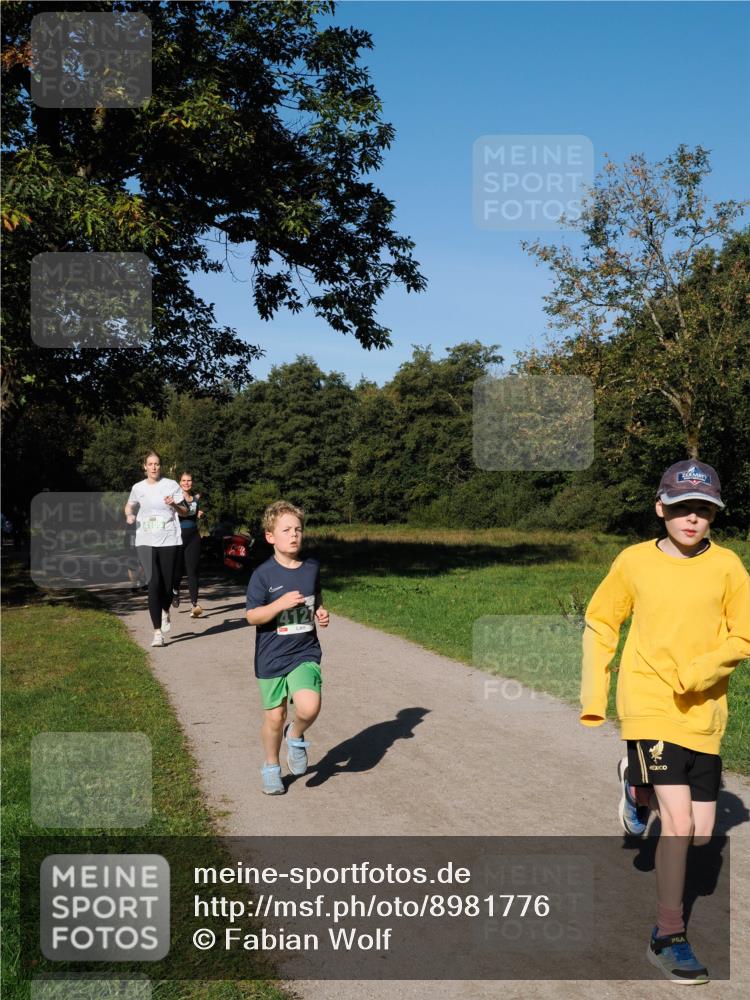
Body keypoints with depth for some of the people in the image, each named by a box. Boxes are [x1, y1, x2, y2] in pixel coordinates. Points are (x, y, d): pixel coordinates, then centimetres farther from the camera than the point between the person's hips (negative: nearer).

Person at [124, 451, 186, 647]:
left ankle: (165, 612, 39)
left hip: (169, 540, 0)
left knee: (167, 584, 3)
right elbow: (129, 505, 24)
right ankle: (157, 632, -10)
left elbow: (185, 510, 6)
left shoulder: (171, 485, 2)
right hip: (145, 541, 0)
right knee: (153, 584, -12)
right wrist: (129, 515, 2)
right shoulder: (138, 488, 7)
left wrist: (174, 504, -16)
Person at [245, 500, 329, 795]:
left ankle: (296, 737, 14)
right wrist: (281, 603, -25)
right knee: (274, 716, 8)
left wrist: (322, 614, -2)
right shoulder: (263, 574, -9)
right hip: (271, 657, -1)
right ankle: (271, 767, 33)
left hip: (305, 653, 2)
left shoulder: (311, 568, 2)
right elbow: (252, 616, -11)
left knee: (309, 707, -20)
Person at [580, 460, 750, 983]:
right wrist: (593, 696, 6)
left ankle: (639, 789, 40)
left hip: (703, 711, 3)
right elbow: (600, 623, 9)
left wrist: (702, 669, -18)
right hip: (650, 704, -3)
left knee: (702, 833, 10)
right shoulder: (634, 561, -4)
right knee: (679, 823, -13)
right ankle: (669, 938, 5)